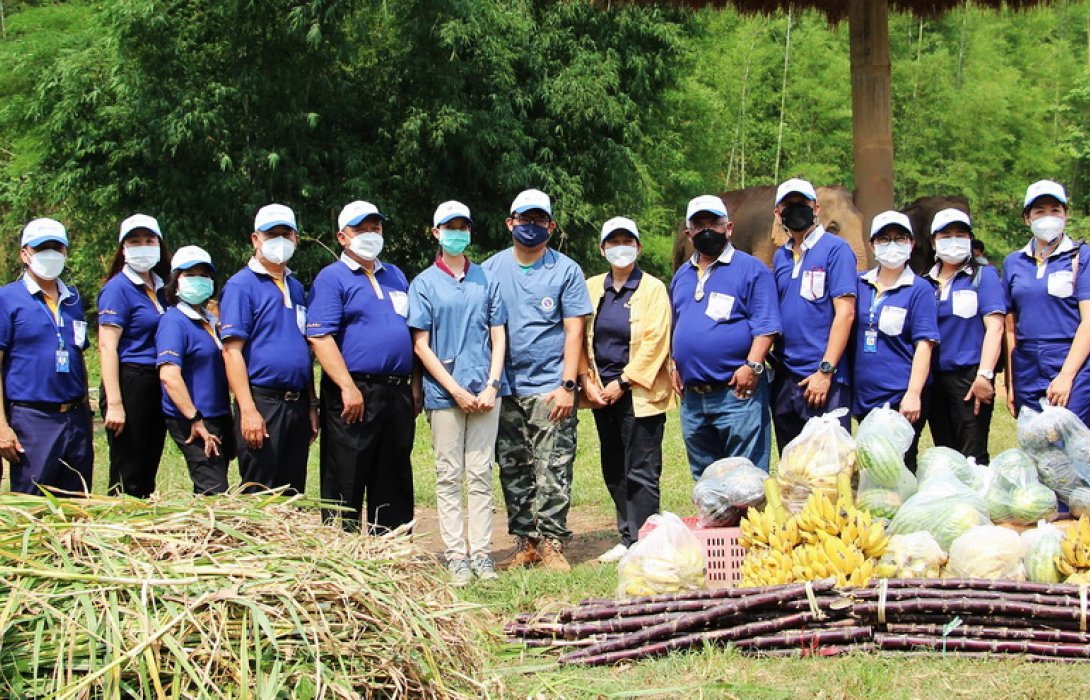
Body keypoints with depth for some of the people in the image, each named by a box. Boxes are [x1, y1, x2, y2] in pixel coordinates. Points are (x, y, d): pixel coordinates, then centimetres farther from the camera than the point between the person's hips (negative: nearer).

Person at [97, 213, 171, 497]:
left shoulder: (160, 288, 15)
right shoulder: (118, 288, -6)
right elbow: (107, 347, -13)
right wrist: (114, 404, -19)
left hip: (157, 386, 7)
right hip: (130, 384, -7)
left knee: (148, 474, 10)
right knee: (127, 478, -5)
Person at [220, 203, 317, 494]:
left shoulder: (295, 287, 17)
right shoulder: (241, 285, -5)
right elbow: (232, 351, -12)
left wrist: (312, 404, 14)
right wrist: (248, 410, -20)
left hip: (297, 405, 7)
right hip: (262, 404, -7)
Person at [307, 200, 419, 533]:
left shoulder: (396, 276, 19)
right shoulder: (332, 278, -2)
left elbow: (414, 333, 23)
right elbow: (319, 337, -12)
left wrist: (415, 386, 12)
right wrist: (348, 387, -19)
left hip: (398, 393, 7)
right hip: (354, 395, -6)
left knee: (394, 484, 10)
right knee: (346, 484, -4)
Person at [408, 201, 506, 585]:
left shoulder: (486, 280, 10)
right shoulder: (425, 284, 2)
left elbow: (498, 336, 10)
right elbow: (421, 345, -1)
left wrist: (491, 385, -3)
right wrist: (456, 390, -8)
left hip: (485, 392, 2)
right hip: (444, 393, -2)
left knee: (480, 475, 4)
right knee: (449, 477, 1)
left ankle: (481, 552, 7)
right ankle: (456, 554, 5)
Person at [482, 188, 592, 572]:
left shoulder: (565, 270, 3)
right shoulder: (491, 270, 8)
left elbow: (574, 331, 0)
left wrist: (568, 385, -8)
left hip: (550, 388, -3)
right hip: (505, 389, 3)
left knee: (553, 469, -7)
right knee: (513, 470, 7)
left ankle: (551, 543, -2)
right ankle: (525, 541, 15)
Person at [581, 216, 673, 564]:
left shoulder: (653, 289, -3)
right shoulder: (592, 288, 11)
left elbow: (654, 342, -10)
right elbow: (581, 337, 11)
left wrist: (623, 383, -13)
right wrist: (588, 380, -3)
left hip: (639, 394, -5)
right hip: (603, 392, 5)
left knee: (641, 473, -4)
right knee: (614, 472, 10)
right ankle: (627, 537, 19)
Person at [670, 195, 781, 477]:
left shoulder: (751, 269, -2)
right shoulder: (682, 275, 19)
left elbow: (766, 326, -9)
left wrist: (752, 366, -18)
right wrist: (674, 366, 15)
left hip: (737, 392, -7)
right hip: (692, 398, 7)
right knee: (703, 478, 14)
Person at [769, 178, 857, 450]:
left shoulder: (835, 249, -6)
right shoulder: (780, 257, 14)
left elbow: (845, 313, -12)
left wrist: (825, 370, -17)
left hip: (822, 379, -7)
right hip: (784, 377, 7)